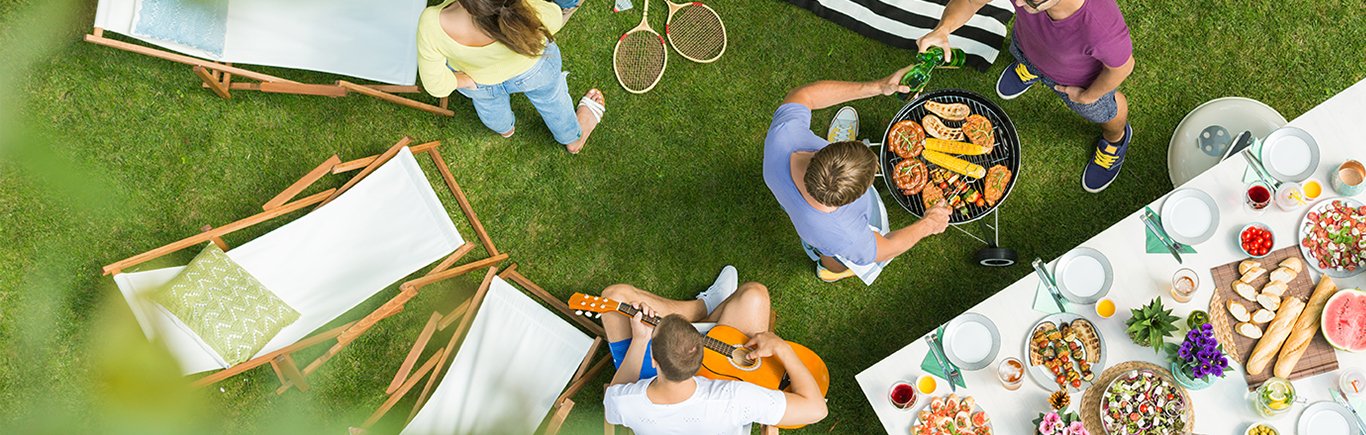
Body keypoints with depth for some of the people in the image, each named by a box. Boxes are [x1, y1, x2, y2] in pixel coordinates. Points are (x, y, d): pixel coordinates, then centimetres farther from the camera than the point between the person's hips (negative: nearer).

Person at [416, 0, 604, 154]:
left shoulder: (432, 26, -44)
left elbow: (436, 85, -25)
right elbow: (554, 19, -19)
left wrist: (467, 81, -7)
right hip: (533, 65, -1)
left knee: (489, 103, 38)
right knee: (550, 96, 35)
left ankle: (505, 127, 73)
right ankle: (573, 139, 65)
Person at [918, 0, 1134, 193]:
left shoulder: (1102, 28, -49)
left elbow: (1122, 65, -27)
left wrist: (1087, 96, -10)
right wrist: (943, 29, -47)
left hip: (1078, 76, -2)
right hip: (1029, 42, 2)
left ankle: (1116, 138, 64)